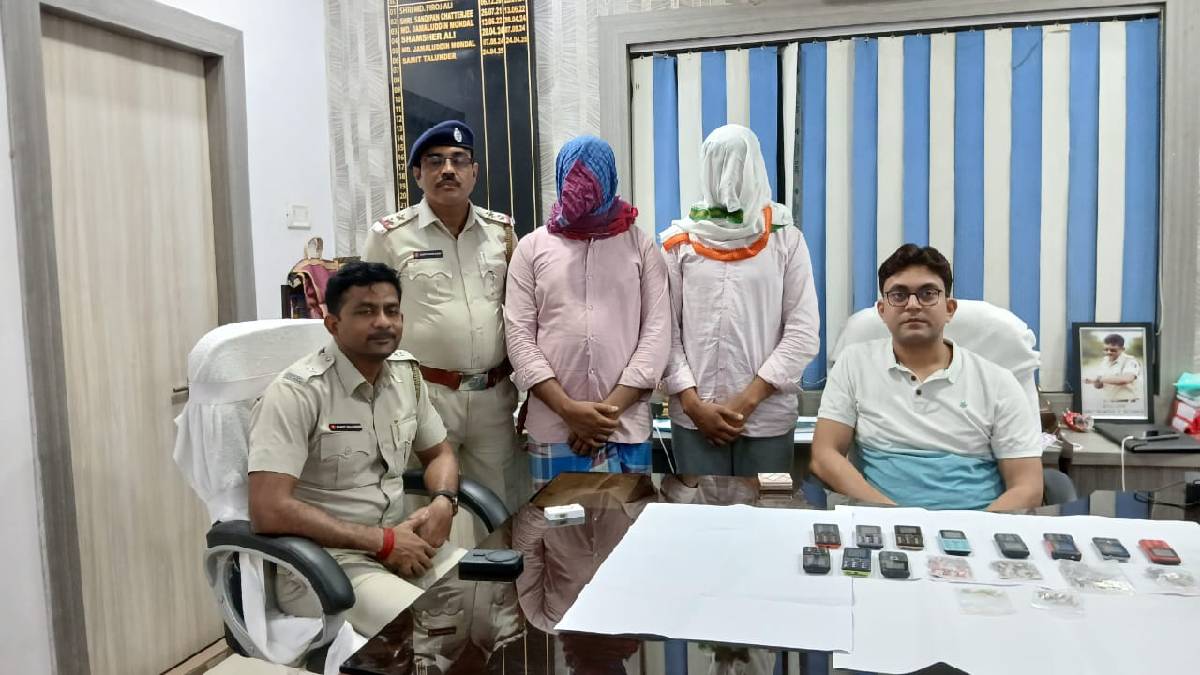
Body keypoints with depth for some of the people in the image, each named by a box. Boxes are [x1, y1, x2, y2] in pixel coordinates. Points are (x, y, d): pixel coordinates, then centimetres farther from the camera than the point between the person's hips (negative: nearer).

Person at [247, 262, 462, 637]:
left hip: (399, 545, 7)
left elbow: (438, 453, 17)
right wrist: (382, 541, -21)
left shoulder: (407, 373, 4)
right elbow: (269, 511, -24)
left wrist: (443, 504, -6)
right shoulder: (296, 393, -17)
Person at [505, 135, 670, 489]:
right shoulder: (532, 247, 6)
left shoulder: (640, 245, 6)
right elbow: (519, 335, 0)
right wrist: (569, 409, -10)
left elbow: (657, 331, -1)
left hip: (627, 425, 0)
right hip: (553, 427, 0)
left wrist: (612, 407, -10)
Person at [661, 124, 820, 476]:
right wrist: (694, 404, -8)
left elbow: (803, 333, -3)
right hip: (694, 417, 0)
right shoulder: (679, 242, 3)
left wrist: (748, 400, -10)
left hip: (768, 416, 0)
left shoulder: (786, 240, 2)